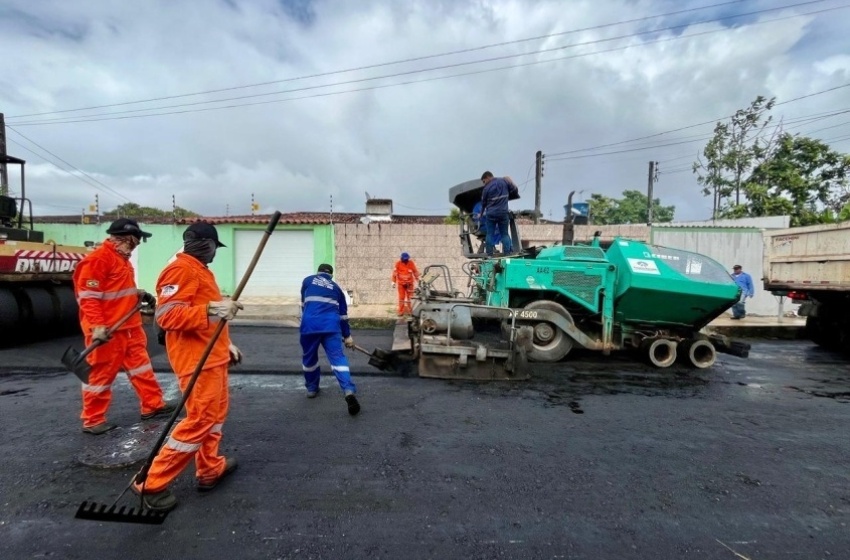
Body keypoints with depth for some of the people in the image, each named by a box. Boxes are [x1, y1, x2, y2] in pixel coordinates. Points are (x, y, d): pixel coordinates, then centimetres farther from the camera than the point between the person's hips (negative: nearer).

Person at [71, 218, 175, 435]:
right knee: (102, 373, 3)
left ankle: (152, 405, 24)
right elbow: (88, 297, -21)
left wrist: (140, 294, 11)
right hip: (107, 330, -10)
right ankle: (92, 419, 18)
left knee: (140, 364, 14)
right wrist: (97, 326, -26)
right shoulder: (97, 260, -17)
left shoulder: (122, 258, 15)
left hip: (130, 327, 10)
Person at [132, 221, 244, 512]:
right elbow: (167, 316, -24)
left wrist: (226, 344, 21)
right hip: (197, 359, -11)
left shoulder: (200, 269, 18)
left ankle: (210, 469, 31)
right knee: (200, 420, -7)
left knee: (216, 413, 17)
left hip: (212, 356, 11)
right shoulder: (181, 269, -15)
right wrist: (213, 309, -33)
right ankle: (152, 483, 7)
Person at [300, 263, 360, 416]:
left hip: (309, 325, 0)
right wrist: (347, 335, 29)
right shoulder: (336, 287, 22)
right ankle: (349, 391, -20)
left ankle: (312, 388, 35)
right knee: (338, 357, -4)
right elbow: (343, 313, 23)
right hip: (331, 326, 0)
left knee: (309, 357, 20)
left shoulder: (307, 280, 21)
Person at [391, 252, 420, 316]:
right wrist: (393, 282, -2)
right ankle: (401, 311, 9)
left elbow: (415, 272, 3)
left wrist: (418, 280, 6)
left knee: (409, 297, 5)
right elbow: (395, 272, -4)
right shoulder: (398, 263, -9)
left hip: (409, 283, 1)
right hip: (401, 283, -1)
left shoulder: (411, 263, -6)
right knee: (401, 297, 2)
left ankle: (409, 311, 14)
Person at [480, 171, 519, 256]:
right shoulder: (504, 181, 4)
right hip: (503, 212, 2)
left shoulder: (487, 188, -1)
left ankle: (489, 254, 5)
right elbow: (514, 189, 7)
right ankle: (507, 253, 3)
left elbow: (483, 203, 7)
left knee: (489, 235, 5)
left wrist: (481, 213, 22)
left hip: (491, 214, -2)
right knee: (505, 234, 8)